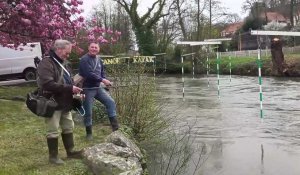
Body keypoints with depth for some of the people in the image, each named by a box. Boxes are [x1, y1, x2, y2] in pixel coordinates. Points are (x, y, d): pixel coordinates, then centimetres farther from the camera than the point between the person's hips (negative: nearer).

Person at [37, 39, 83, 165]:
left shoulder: (61, 63, 13)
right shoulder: (46, 63, -16)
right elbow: (48, 84, -28)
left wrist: (73, 89, 3)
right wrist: (69, 88, -26)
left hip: (64, 103, 9)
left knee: (68, 127, 16)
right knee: (53, 131, 1)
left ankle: (70, 151, 28)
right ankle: (53, 156, 14)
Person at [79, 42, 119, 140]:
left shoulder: (99, 60, 11)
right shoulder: (84, 59, -12)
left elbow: (102, 73, 16)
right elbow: (89, 74, -23)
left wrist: (106, 82, -4)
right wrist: (102, 80, -23)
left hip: (98, 87, 6)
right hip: (88, 89, -6)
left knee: (110, 102, -9)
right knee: (88, 112, 2)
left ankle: (115, 126, -5)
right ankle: (89, 133, 16)